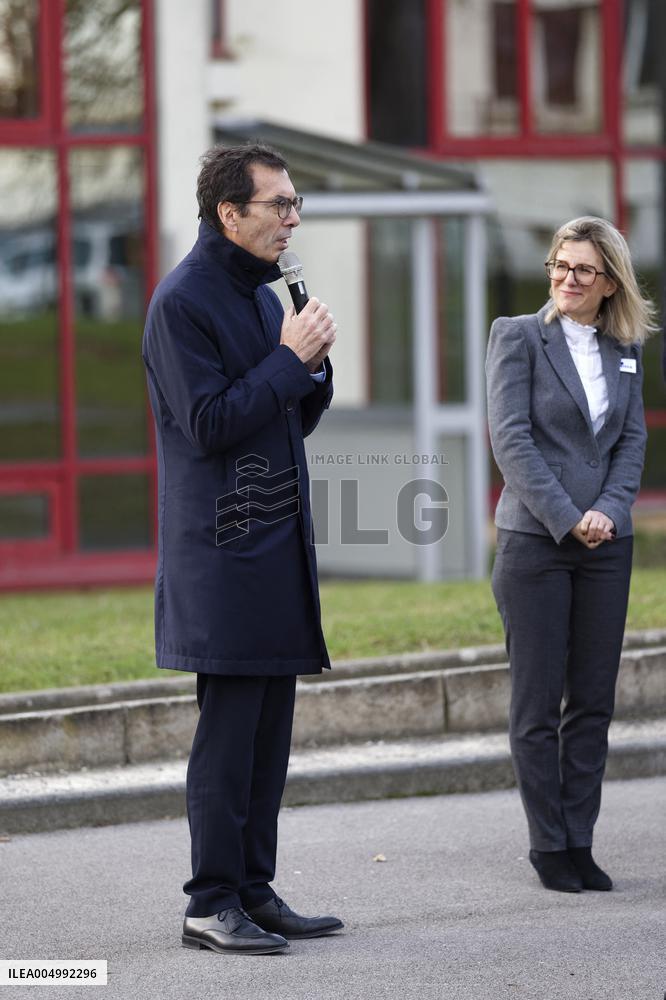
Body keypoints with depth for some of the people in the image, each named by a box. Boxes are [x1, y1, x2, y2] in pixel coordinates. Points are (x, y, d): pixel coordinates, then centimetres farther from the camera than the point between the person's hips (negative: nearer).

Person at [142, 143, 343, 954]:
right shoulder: (182, 301, -11)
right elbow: (208, 424, -17)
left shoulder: (262, 294, 17)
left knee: (269, 728, 9)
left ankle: (254, 889, 15)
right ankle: (212, 903, -1)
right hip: (223, 552, -9)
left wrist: (313, 365, 1)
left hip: (277, 547, 9)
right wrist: (290, 358, -14)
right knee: (229, 728, -7)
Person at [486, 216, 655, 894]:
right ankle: (549, 846, 8)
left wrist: (608, 510, -9)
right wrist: (566, 520, -15)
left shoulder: (625, 350, 11)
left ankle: (580, 843, 11)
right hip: (535, 540, -4)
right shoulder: (518, 337, -1)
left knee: (594, 701, 5)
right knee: (539, 702, 0)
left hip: (605, 544, 4)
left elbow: (633, 439, 9)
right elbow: (510, 438, -9)